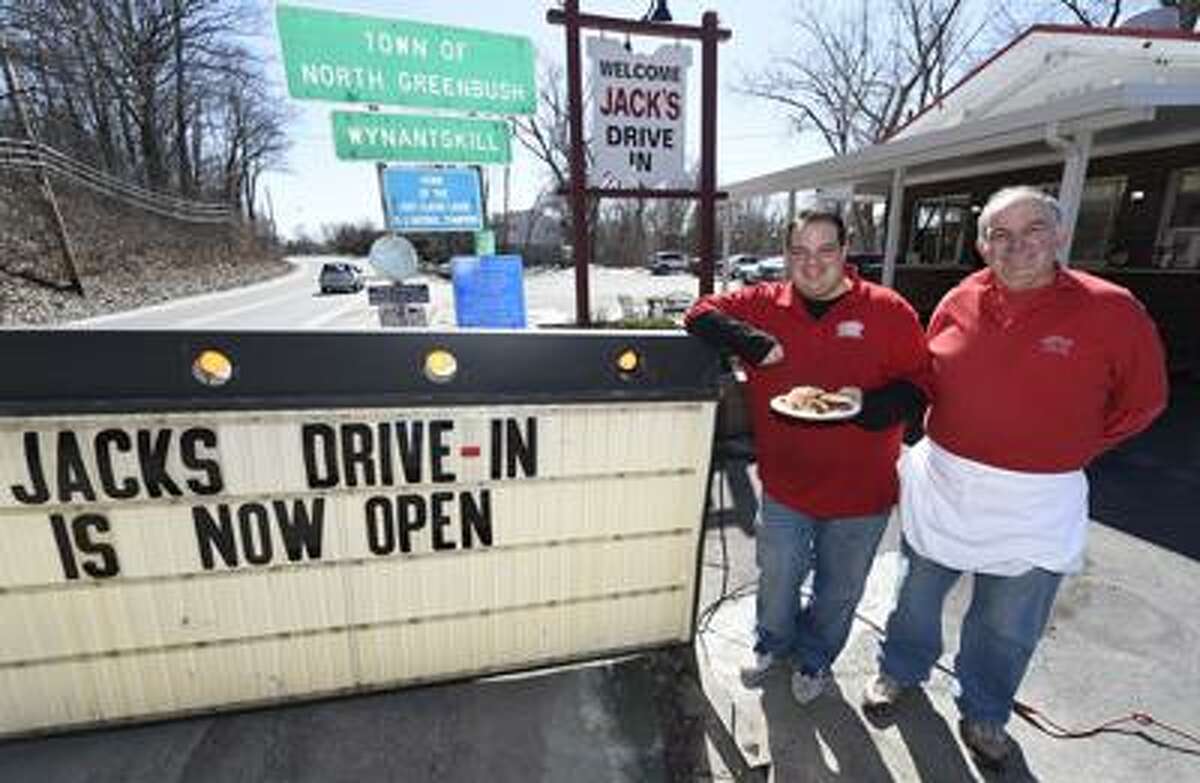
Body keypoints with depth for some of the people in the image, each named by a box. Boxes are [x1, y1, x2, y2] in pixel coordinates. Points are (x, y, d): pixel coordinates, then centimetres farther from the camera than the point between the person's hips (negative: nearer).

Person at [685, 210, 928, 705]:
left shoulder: (890, 312, -7)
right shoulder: (764, 303, -3)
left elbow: (921, 384, -4)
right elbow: (700, 314, 0)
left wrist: (882, 403, -26)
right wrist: (746, 340, -19)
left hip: (861, 493, 0)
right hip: (784, 485, 1)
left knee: (838, 591, 21)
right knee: (776, 581, 19)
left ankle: (814, 659, 51)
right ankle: (772, 644, 51)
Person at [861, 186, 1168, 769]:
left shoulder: (1110, 310, -12)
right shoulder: (959, 301, -5)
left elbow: (1142, 401, -1)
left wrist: (1062, 450, 0)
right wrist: (960, 437, 7)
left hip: (1035, 506, -1)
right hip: (941, 485, 2)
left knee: (1007, 626, 18)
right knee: (919, 594, 20)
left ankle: (983, 714, 43)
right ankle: (900, 671, 45)